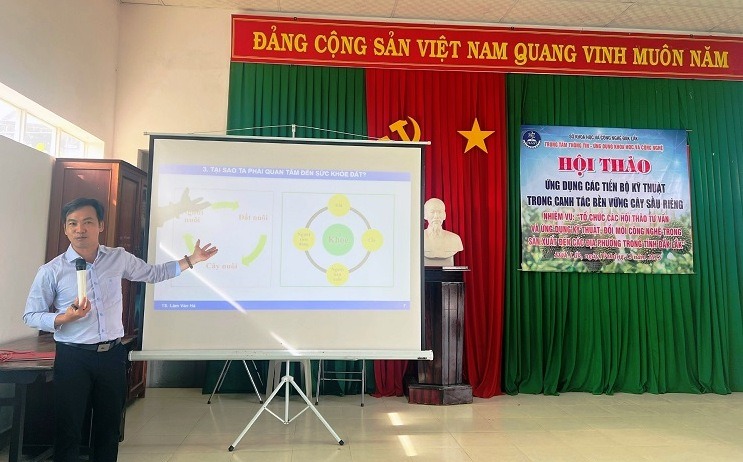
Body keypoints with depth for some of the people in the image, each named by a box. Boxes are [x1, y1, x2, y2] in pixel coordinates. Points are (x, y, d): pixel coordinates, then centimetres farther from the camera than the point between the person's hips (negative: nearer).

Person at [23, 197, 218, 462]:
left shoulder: (119, 258, 2)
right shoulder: (51, 271, -6)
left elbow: (154, 273, 16)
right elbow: (30, 316, 0)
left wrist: (192, 260, 13)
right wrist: (64, 318, -19)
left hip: (112, 355, 3)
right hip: (73, 358, -3)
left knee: (109, 427, 14)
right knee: (68, 430, 5)